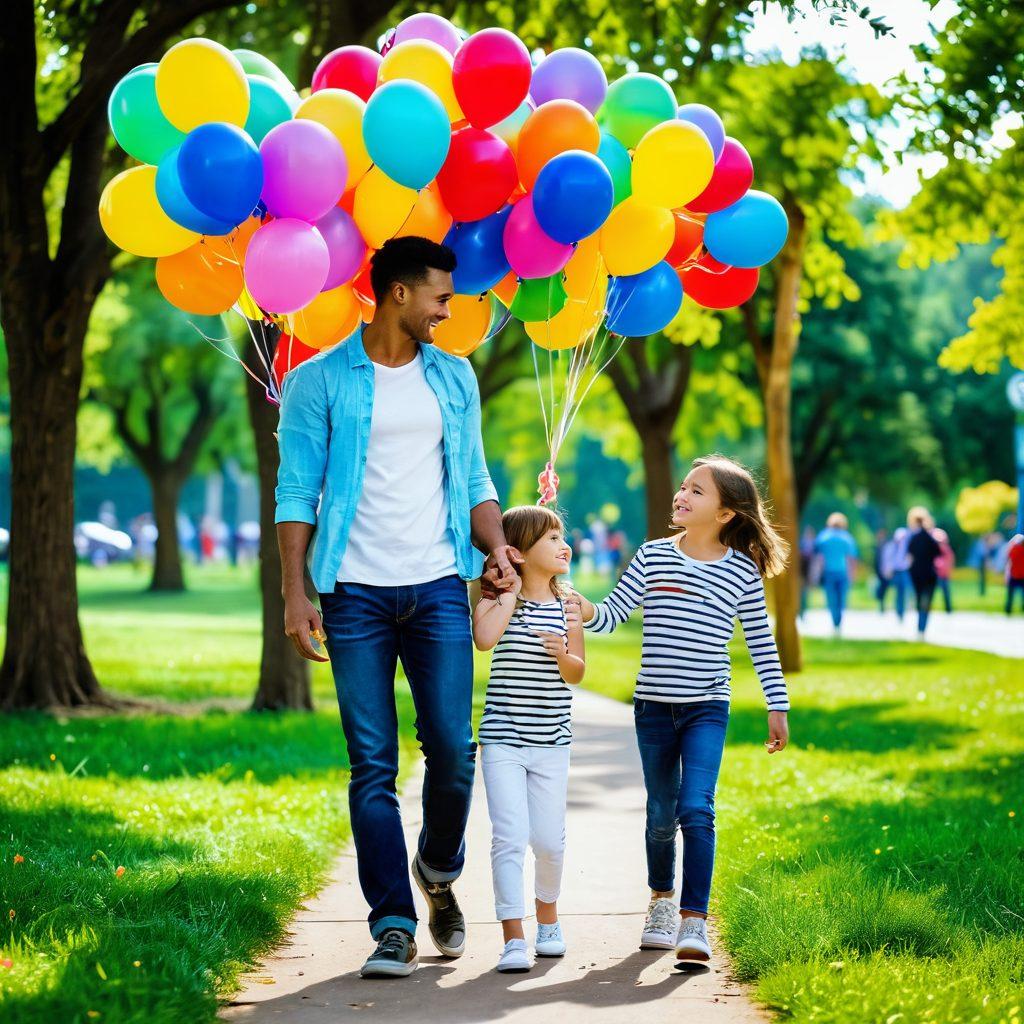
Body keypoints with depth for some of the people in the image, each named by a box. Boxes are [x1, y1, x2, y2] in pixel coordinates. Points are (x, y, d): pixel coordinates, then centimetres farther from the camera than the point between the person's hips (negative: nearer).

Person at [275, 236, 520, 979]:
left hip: (437, 589, 3)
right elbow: (297, 492, -1)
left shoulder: (454, 378, 14)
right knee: (372, 767, -2)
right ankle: (394, 925, 4)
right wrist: (294, 592, -10)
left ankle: (439, 872, 25)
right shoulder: (319, 382, 2)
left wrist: (497, 547, -1)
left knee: (453, 750, -4)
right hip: (356, 593, -3)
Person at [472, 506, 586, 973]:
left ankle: (548, 918, 31)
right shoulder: (495, 600, -5)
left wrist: (562, 654, -15)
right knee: (510, 837, -11)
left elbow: (577, 674, 7)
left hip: (551, 740, 3)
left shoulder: (566, 604, 4)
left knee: (549, 839, 6)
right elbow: (484, 638, -28)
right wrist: (511, 590, -17)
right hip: (503, 739, -3)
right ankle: (514, 940, -8)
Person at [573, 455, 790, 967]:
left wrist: (778, 706, 7)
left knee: (696, 809, -15)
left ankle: (693, 920, -14)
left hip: (707, 708, -2)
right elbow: (610, 615, -2)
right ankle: (661, 898, 35)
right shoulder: (653, 556, 1)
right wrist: (573, 603, -22)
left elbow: (761, 641, 6)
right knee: (661, 812, 12)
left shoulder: (742, 571, -1)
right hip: (654, 706, 2)